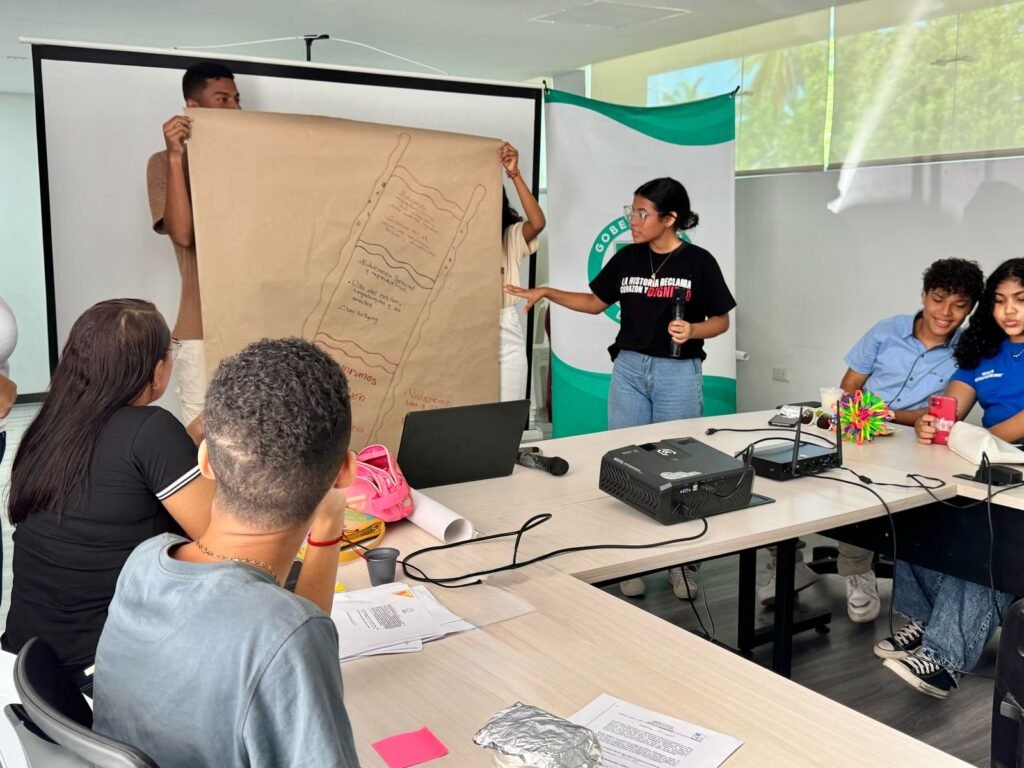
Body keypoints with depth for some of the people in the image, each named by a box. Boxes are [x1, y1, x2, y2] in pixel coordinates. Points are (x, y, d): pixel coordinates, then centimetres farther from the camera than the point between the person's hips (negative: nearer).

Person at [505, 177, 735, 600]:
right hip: (629, 369, 4)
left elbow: (721, 320, -2)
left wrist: (692, 331, -21)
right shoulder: (626, 259, 3)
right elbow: (595, 302, 14)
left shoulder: (698, 262, -7)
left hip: (678, 374, -3)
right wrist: (546, 292, 5)